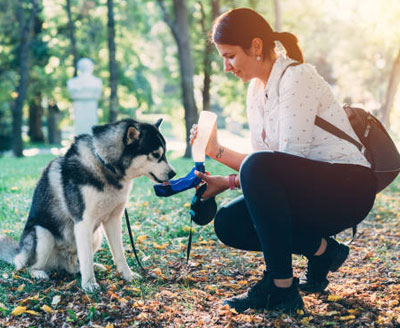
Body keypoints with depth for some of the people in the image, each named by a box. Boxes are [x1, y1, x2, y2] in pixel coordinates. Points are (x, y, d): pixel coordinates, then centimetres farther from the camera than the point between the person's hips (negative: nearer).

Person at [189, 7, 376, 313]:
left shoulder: (296, 77, -16)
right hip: (306, 188, 8)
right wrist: (225, 181, -6)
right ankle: (321, 250, 4)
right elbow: (269, 166, 10)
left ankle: (281, 287, -23)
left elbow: (290, 160, -22)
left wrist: (219, 151, -21)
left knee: (258, 166, -33)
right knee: (228, 223, -8)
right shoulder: (256, 90, 10)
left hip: (349, 186, -8)